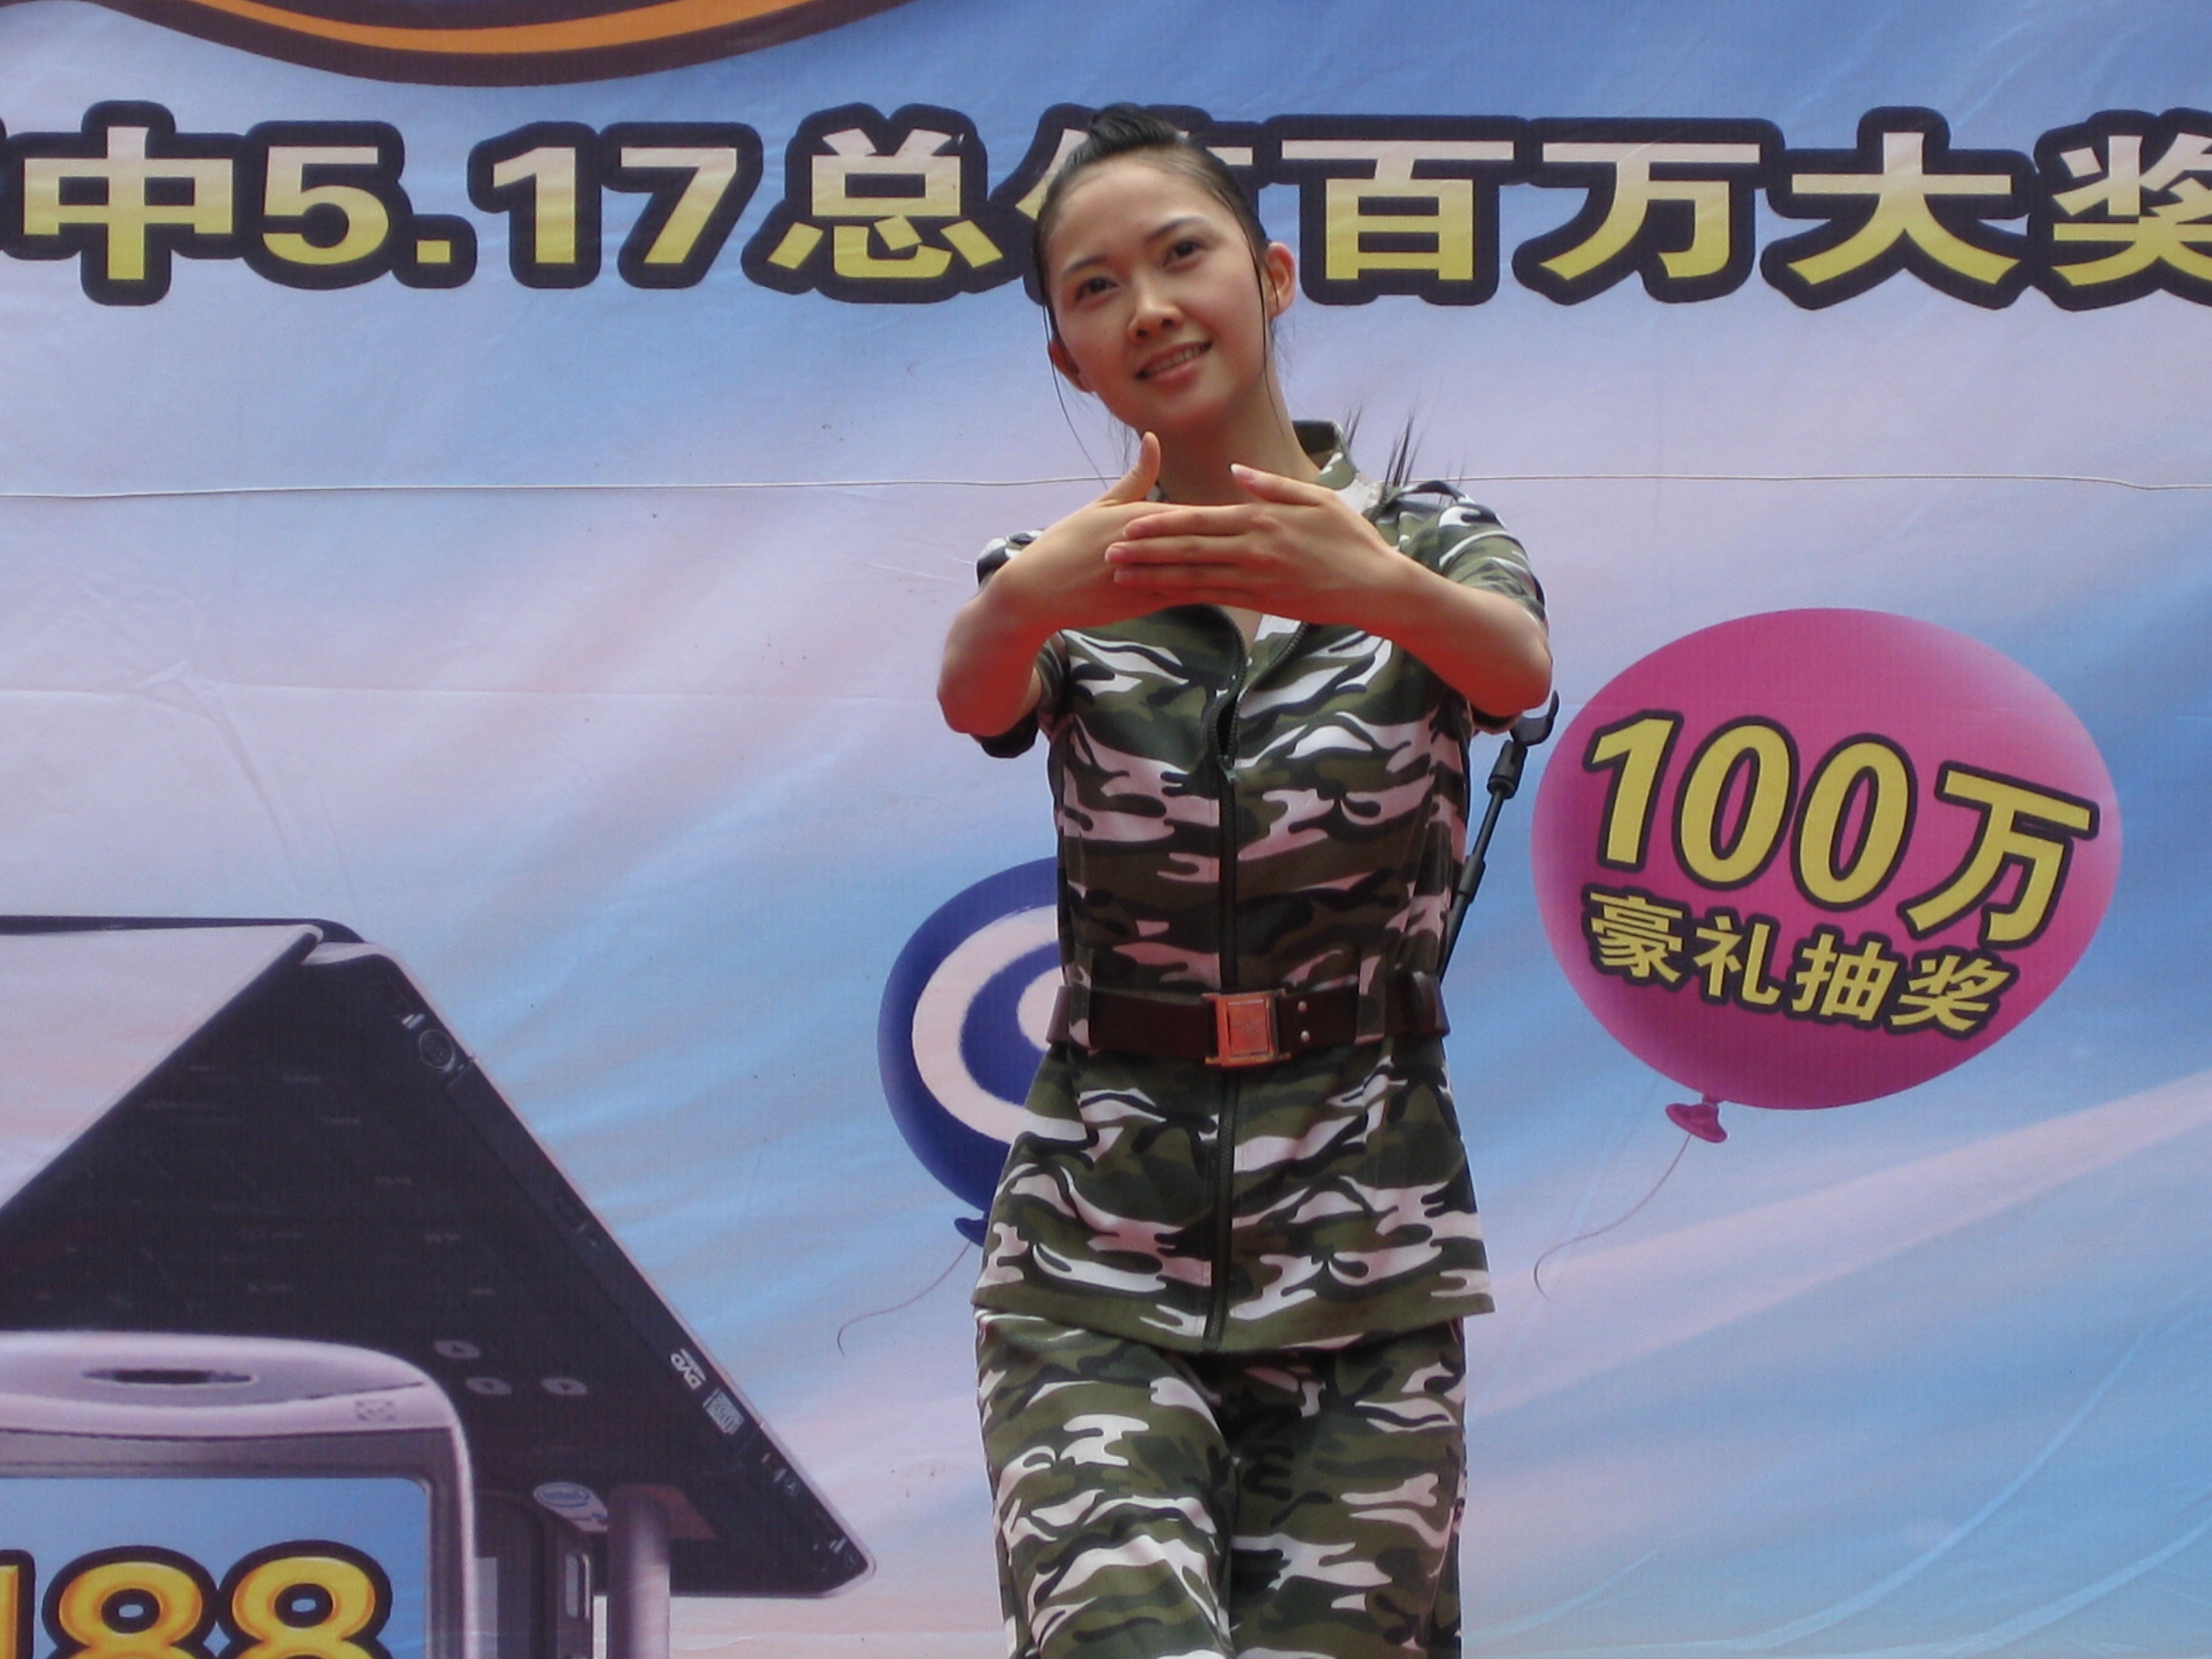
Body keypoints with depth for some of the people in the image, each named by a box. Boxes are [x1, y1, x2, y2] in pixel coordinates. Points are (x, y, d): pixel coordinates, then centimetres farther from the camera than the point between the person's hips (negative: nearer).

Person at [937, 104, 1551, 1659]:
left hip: (1363, 1225, 0)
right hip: (1098, 1234, 0)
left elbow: (1517, 665, -21)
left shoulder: (1422, 537, 3)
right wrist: (1029, 597, -44)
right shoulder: (1073, 573, 5)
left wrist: (1378, 586, -44)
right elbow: (976, 694, -19)